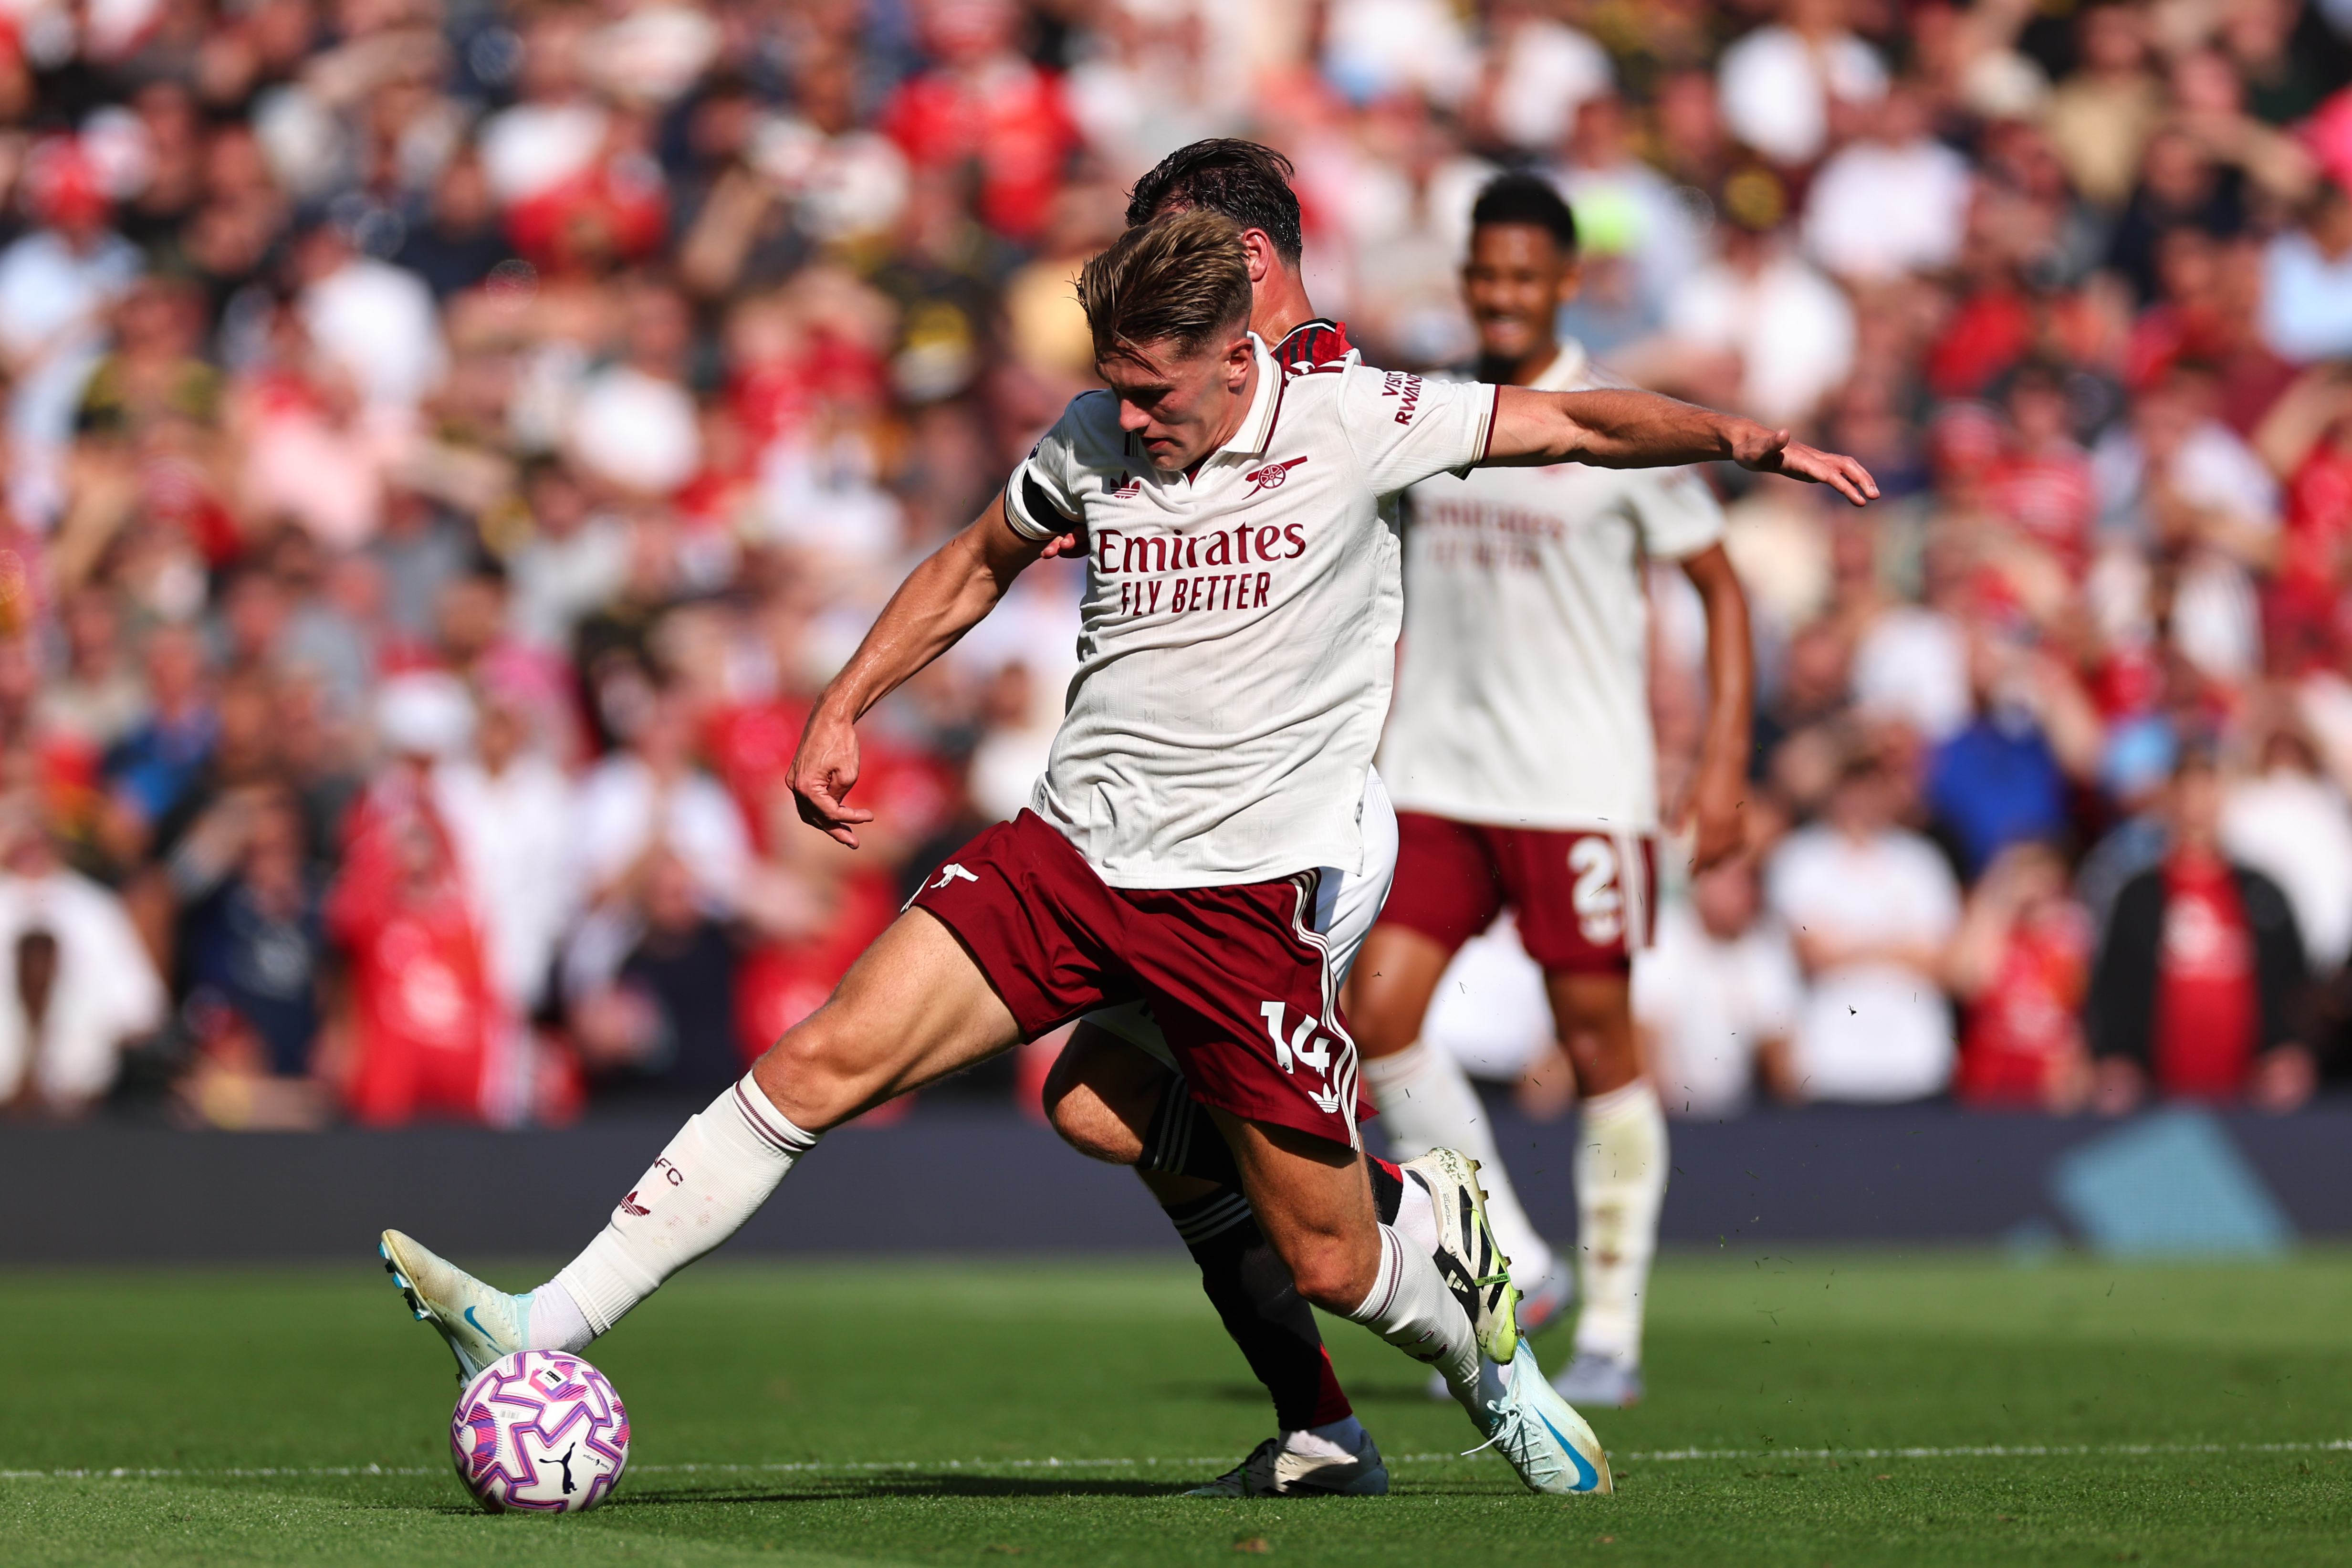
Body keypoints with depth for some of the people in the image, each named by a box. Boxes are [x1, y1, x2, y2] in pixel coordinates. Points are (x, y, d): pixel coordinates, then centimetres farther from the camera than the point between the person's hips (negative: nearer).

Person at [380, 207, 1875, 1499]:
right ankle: (546, 1329, -15)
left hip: (1249, 898, -3)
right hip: (1069, 851, 3)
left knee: (1330, 1263, 0)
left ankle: (1476, 1330, 37)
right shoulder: (1090, 446, 3)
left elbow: (1579, 423, -1)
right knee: (825, 1059, -15)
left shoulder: (1355, 424, -7)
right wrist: (842, 710, 17)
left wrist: (1753, 442, -15)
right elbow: (979, 563, 22)